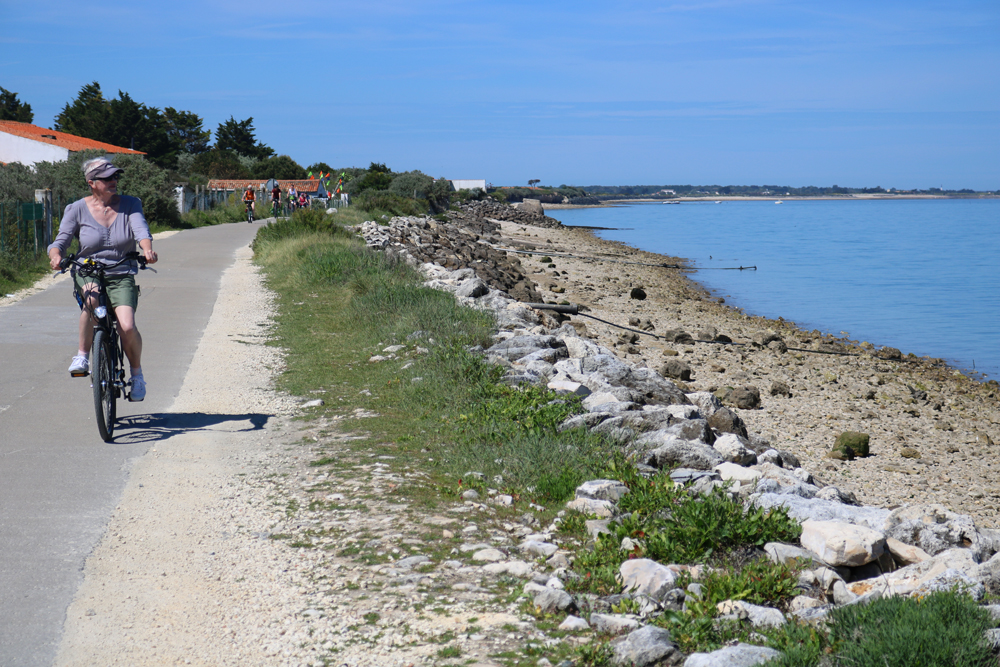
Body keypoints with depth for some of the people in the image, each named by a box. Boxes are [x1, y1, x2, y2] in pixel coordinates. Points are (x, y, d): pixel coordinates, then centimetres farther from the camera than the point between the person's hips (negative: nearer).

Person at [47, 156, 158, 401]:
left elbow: (141, 229, -13)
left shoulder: (130, 204, 3)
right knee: (91, 298, -37)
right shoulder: (77, 209, 1)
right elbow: (61, 240, -4)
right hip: (87, 273, 0)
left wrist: (147, 250, -35)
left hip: (121, 276, 0)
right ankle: (82, 355, -18)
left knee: (127, 327, -20)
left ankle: (136, 372, 8)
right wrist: (56, 255, -28)